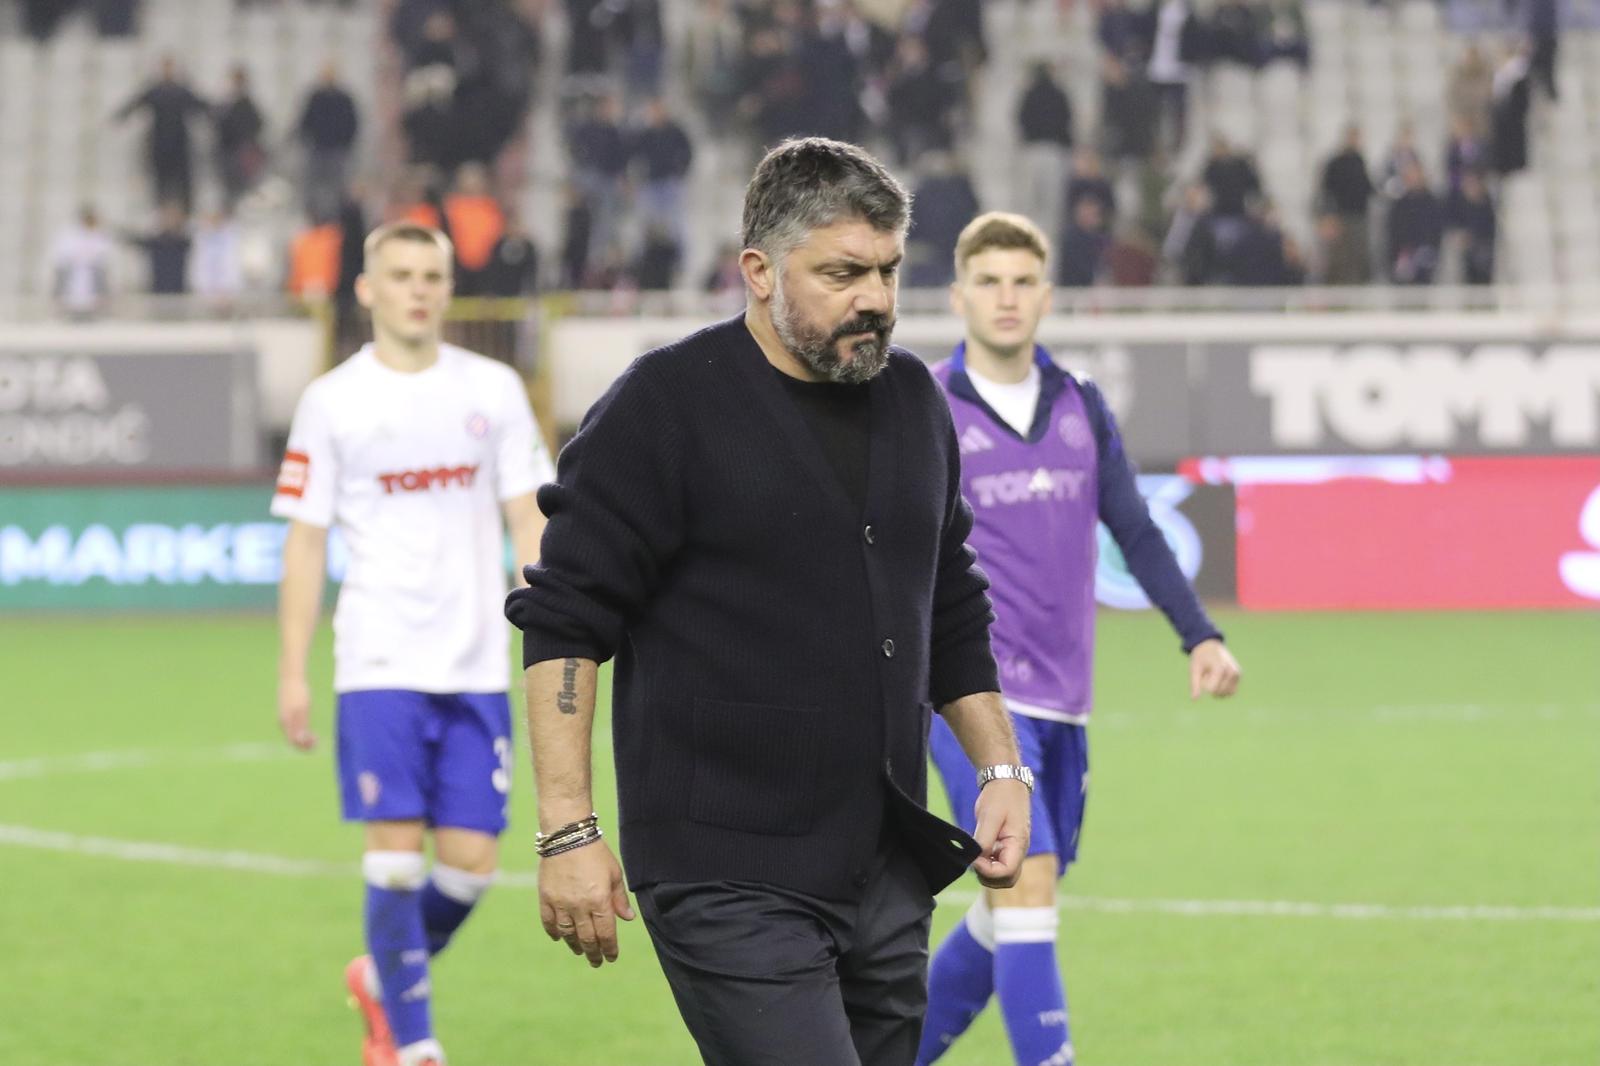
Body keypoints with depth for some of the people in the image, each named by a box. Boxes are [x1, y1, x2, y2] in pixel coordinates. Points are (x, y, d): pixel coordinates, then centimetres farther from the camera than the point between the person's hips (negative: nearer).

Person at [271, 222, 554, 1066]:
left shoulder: (494, 390, 7)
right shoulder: (331, 402, 1)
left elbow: (527, 517, 9)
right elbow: (305, 541, 3)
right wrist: (292, 672, -1)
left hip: (477, 667, 2)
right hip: (379, 662, -2)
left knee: (471, 862, 0)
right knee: (395, 849, -9)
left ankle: (382, 977, 27)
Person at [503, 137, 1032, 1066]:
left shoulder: (912, 399, 12)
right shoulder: (666, 406, -7)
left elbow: (953, 613, 24)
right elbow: (563, 622, -7)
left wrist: (1003, 768, 13)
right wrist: (568, 830, -13)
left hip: (887, 875, 7)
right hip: (729, 879, -7)